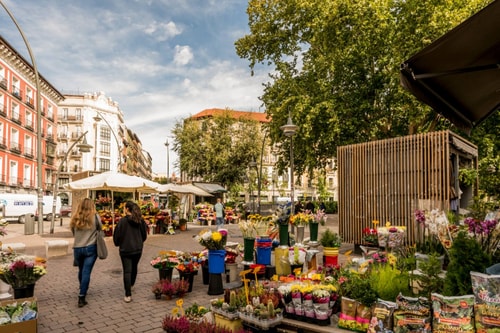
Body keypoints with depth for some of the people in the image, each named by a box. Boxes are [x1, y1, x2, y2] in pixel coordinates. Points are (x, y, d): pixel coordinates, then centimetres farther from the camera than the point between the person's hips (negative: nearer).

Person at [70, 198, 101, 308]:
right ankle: (81, 297, -4)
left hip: (77, 248, 4)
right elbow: (100, 228, 4)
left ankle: (83, 291, 42)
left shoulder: (75, 218, 0)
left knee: (81, 271, 21)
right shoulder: (95, 216, -8)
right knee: (86, 272, -2)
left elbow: (73, 232, 8)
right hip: (91, 248, -3)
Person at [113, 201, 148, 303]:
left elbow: (117, 235, -8)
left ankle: (128, 295, -3)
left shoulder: (122, 221, -14)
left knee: (127, 271, 0)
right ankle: (131, 285, 44)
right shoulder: (140, 220, -2)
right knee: (134, 268, 23)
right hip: (138, 249, 4)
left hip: (125, 249, -4)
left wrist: (117, 243, 12)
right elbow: (144, 234, 7)